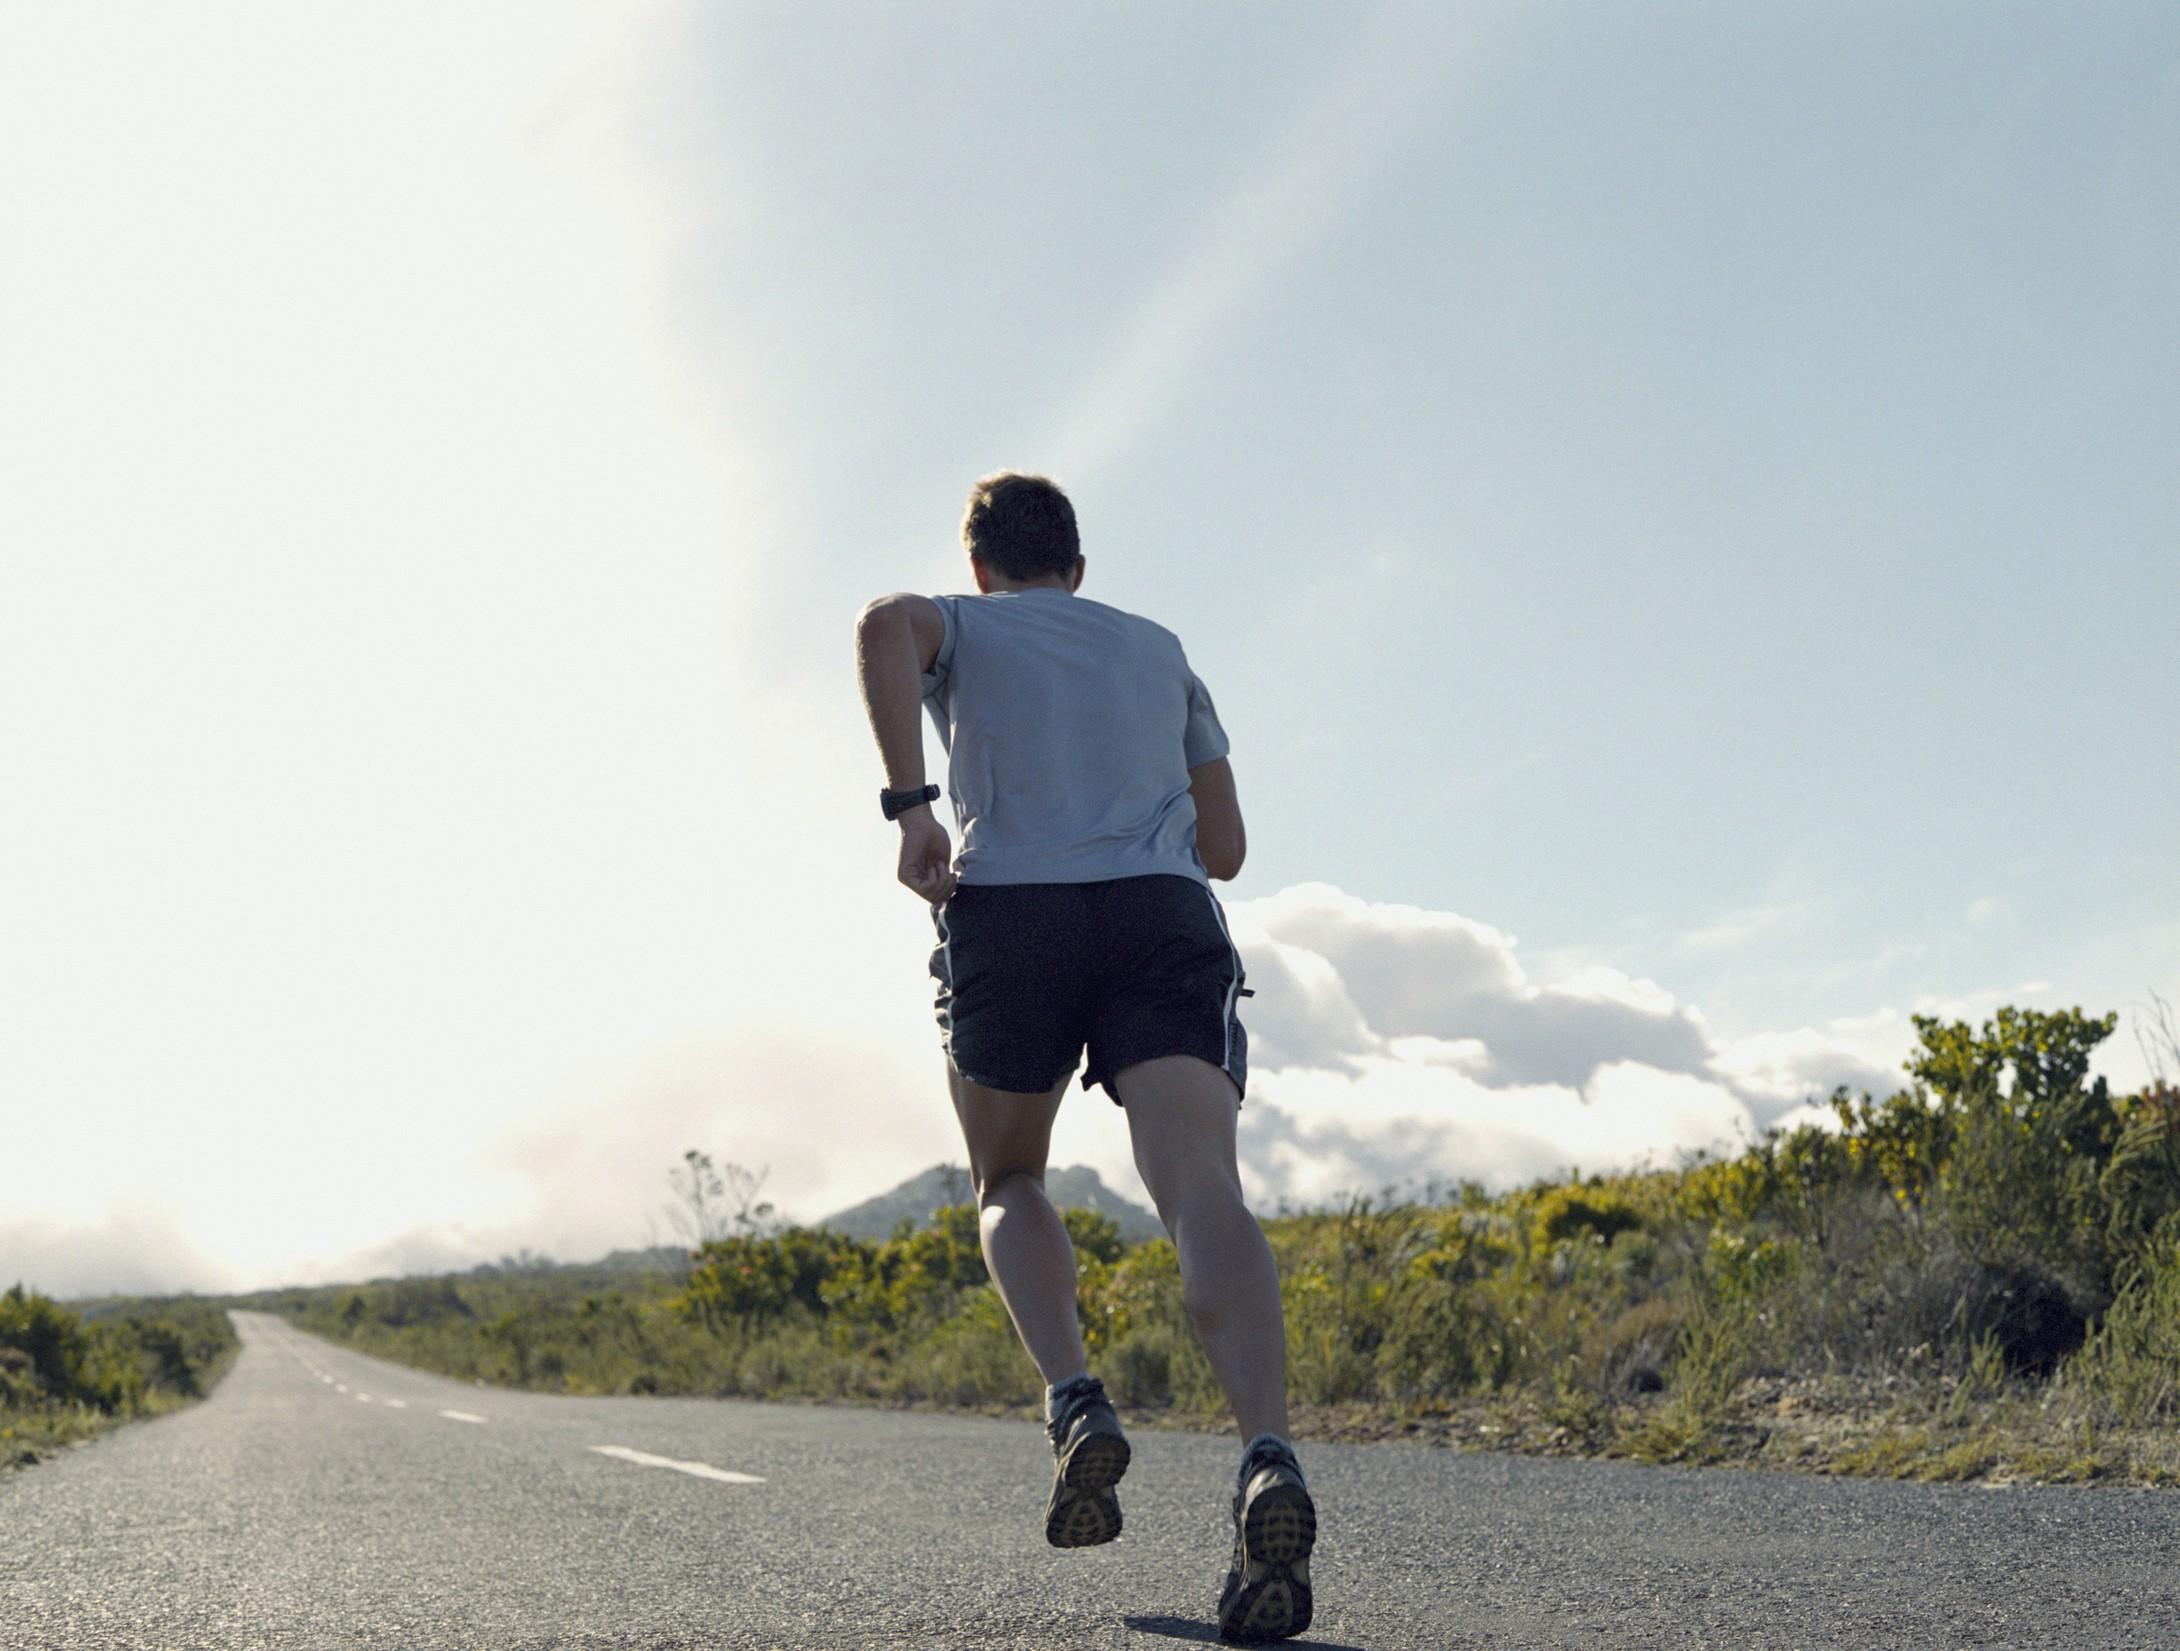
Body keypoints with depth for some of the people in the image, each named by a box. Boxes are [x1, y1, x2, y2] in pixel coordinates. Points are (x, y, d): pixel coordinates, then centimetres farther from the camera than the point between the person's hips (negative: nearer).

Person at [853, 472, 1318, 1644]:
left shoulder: (960, 627, 22)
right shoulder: (1160, 650, 32)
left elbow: (887, 624, -5)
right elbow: (1224, 846, 30)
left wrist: (909, 805, -6)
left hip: (1009, 914, -1)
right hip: (1167, 920, 1)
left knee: (1007, 1184, 20)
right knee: (1201, 1189, -16)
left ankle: (1073, 1404, -6)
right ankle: (1266, 1456, -39)